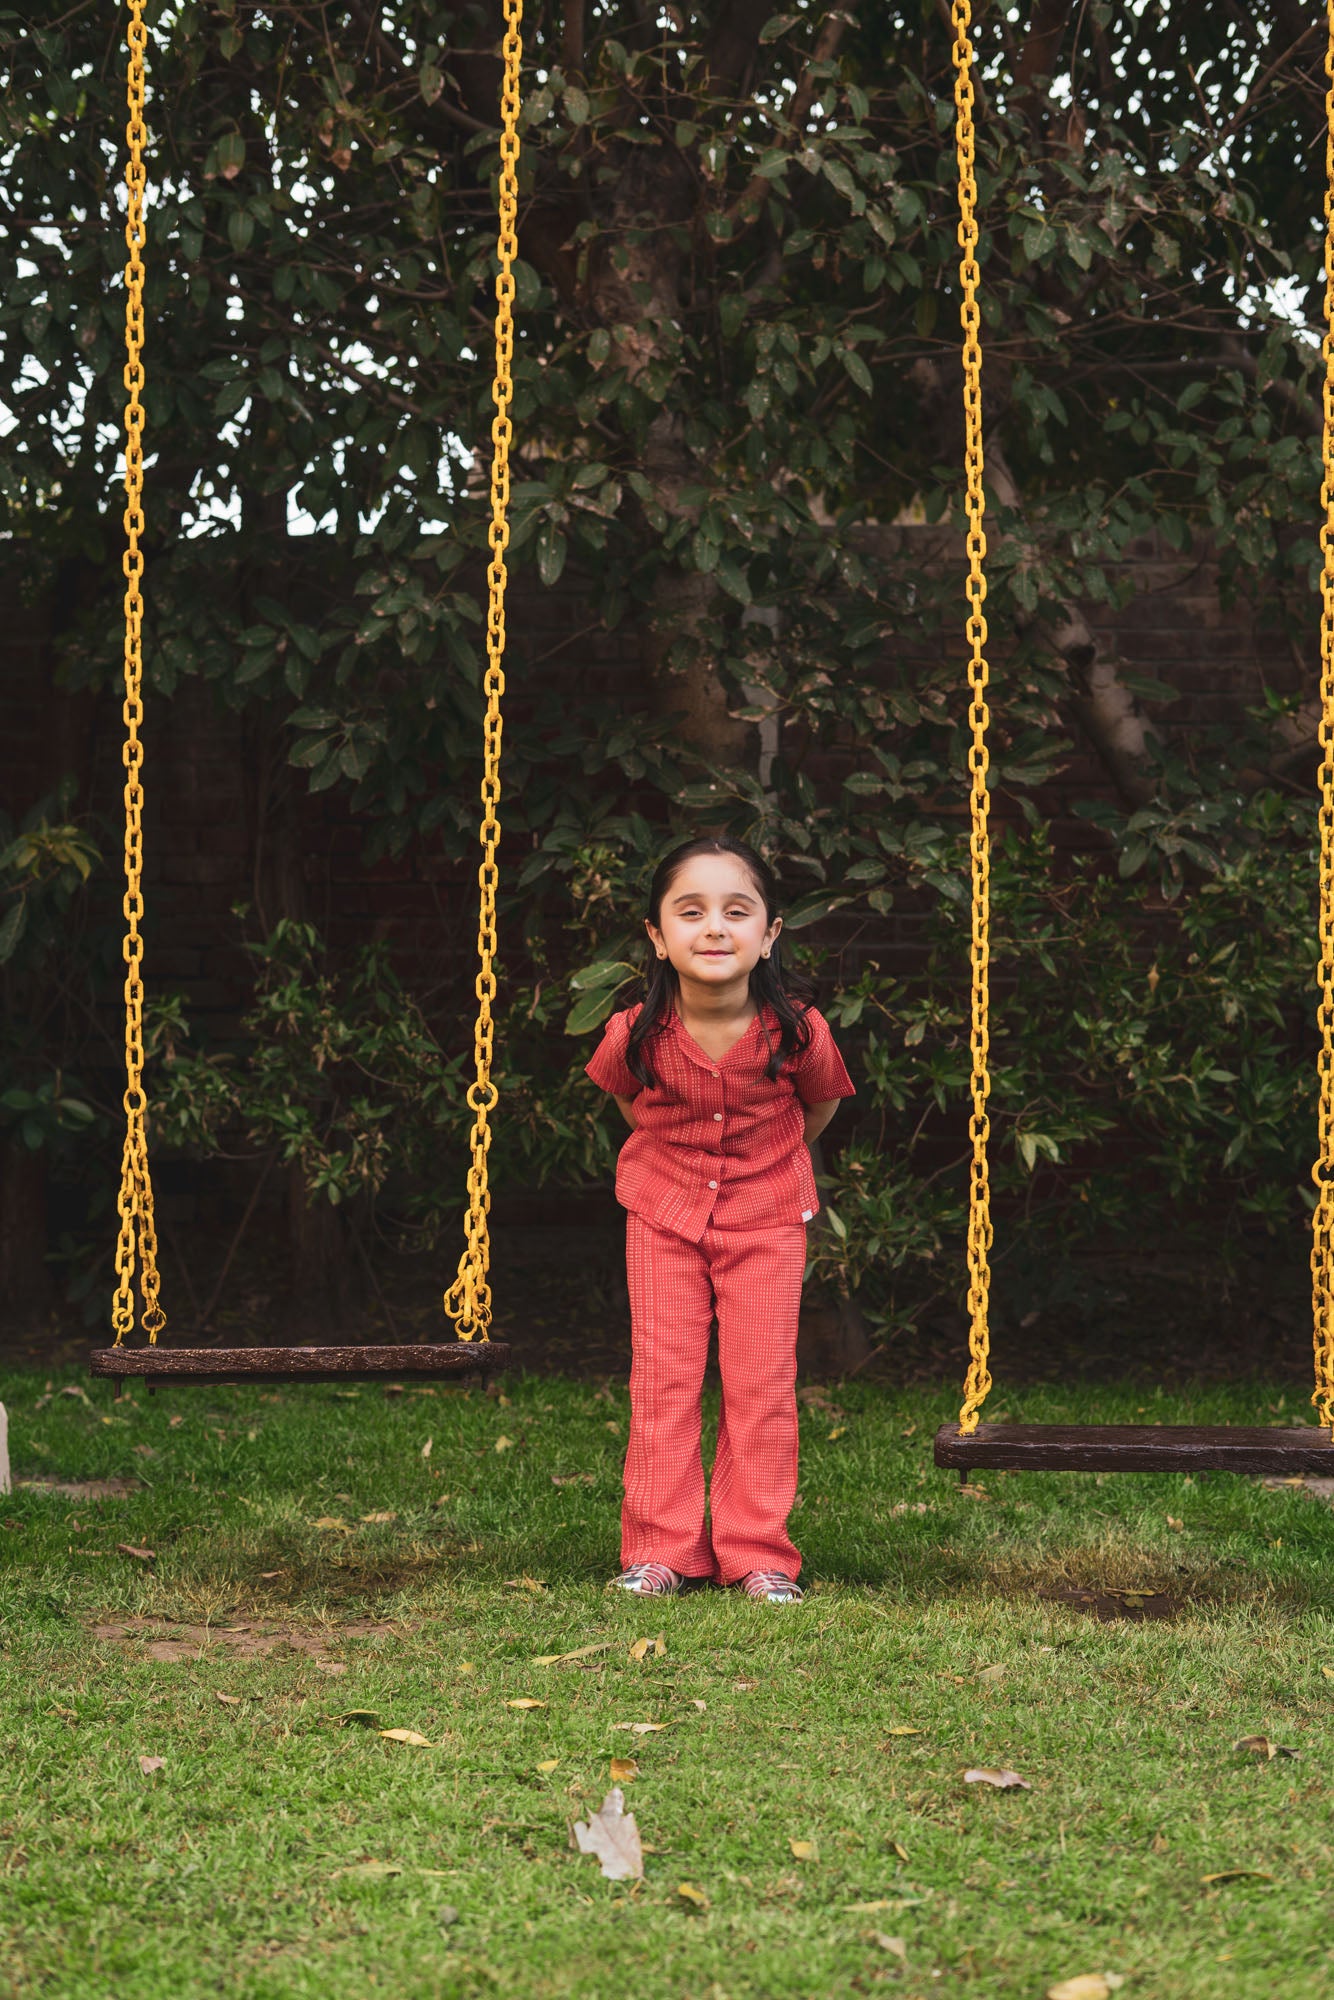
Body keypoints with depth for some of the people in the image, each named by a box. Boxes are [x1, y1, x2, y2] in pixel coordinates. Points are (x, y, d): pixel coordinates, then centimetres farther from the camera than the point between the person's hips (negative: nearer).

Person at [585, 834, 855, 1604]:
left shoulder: (798, 1030, -24)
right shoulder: (637, 1035, -22)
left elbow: (819, 1104, -1)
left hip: (767, 1214, -1)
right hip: (664, 1212, 1)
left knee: (762, 1386, 0)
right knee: (663, 1379, 2)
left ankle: (759, 1555, 10)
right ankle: (660, 1552, 10)